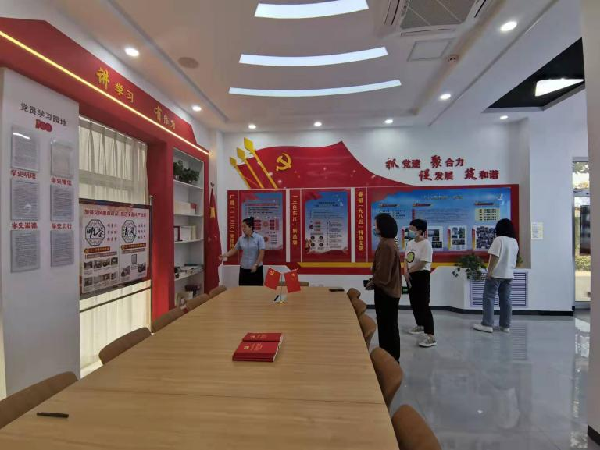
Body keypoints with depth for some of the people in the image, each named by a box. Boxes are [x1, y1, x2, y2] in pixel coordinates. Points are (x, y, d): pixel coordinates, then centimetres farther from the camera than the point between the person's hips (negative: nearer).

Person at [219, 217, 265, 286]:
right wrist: (225, 255, -3)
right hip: (244, 268, 4)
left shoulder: (259, 238, -8)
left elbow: (261, 253, -11)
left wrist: (256, 265, -16)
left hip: (256, 268, -4)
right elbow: (234, 249, 11)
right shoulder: (241, 239, 5)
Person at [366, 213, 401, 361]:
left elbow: (383, 272, -25)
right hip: (390, 290, 11)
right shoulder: (389, 242, 11)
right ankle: (391, 357, 33)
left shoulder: (385, 245, -23)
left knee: (387, 327, 2)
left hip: (385, 291, -11)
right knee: (389, 326, 19)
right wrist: (374, 281, 10)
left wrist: (372, 282, -8)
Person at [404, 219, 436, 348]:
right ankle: (420, 325, 38)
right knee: (414, 303, 18)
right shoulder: (410, 243, 9)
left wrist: (409, 271, -8)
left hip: (421, 276, -8)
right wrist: (406, 272, -7)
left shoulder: (426, 244, -17)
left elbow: (422, 264, -20)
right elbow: (406, 259, 10)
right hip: (411, 276, 8)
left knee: (423, 305, -10)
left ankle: (431, 337, -7)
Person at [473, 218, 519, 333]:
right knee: (506, 299, 10)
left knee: (489, 298, -2)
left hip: (496, 274, -7)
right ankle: (506, 325, 14)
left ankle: (487, 324, -3)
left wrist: (489, 272, -17)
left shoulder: (499, 239, -14)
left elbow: (495, 257, -19)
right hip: (508, 274, 7)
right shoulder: (515, 242, 10)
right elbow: (514, 258, 18)